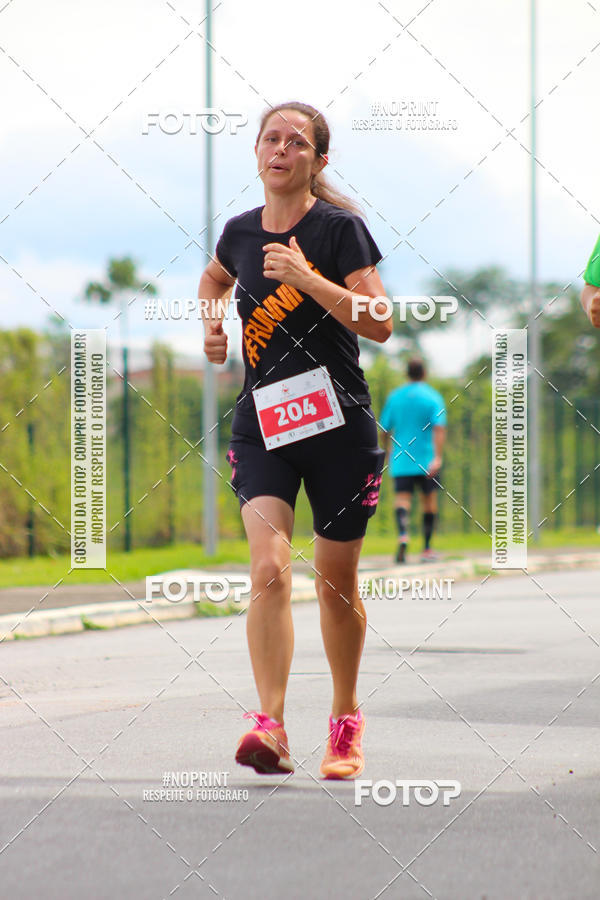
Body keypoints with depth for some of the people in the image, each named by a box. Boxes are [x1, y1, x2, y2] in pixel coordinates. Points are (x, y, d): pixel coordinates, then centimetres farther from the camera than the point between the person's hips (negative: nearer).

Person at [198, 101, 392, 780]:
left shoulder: (340, 229, -6)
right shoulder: (240, 232, 6)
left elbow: (380, 324, -15)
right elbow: (214, 278, 31)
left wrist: (307, 277, -22)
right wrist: (210, 323, 12)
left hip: (338, 424, -2)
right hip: (261, 423, 2)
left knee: (336, 583, 9)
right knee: (269, 569, -18)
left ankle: (345, 722, 28)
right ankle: (269, 726, -23)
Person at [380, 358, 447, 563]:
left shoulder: (394, 397, 8)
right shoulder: (433, 397, 0)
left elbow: (385, 429, 10)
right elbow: (439, 428, -13)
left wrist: (385, 452, 24)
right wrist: (437, 457, -18)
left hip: (400, 460, 1)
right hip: (426, 460, -1)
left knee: (402, 498, -7)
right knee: (429, 500, 12)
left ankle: (403, 535, -35)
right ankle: (427, 548, 17)